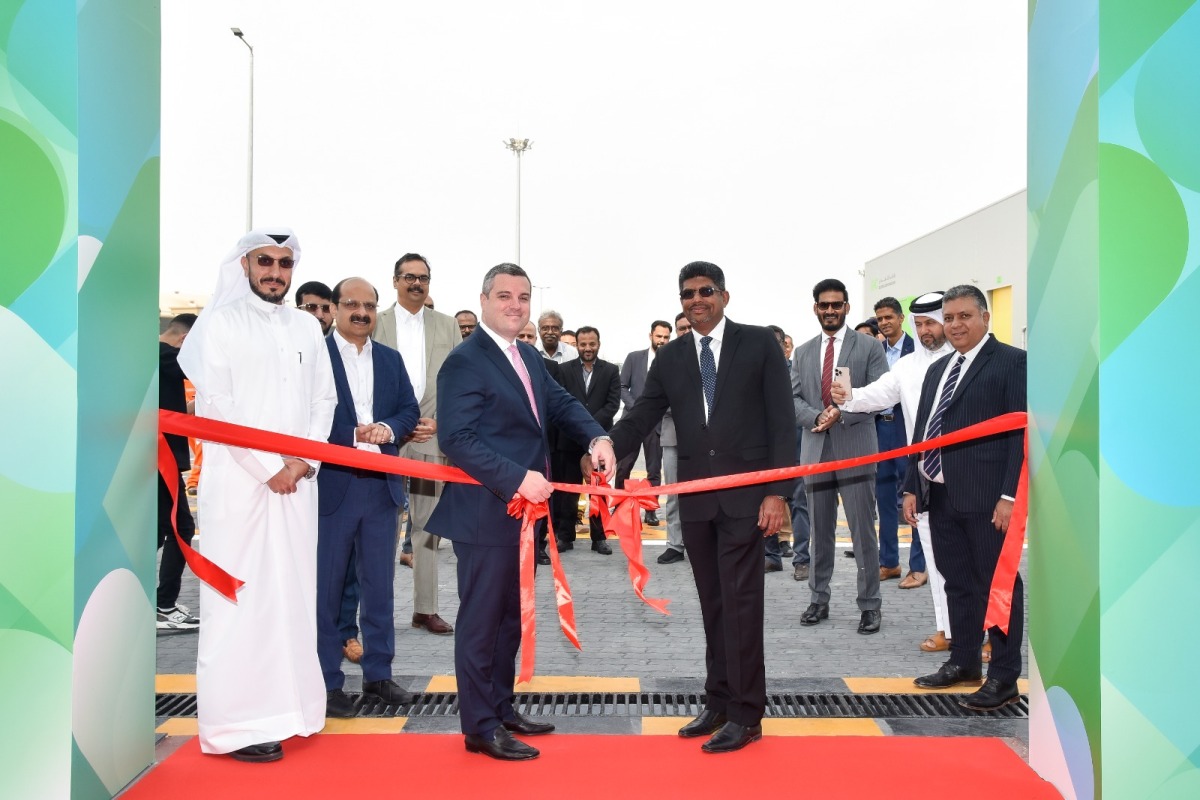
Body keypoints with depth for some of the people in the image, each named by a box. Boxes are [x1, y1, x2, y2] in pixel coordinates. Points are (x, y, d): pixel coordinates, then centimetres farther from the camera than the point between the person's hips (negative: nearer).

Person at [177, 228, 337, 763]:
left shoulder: (307, 327, 13)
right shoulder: (220, 323, -1)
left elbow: (324, 399, 12)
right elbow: (215, 405, -8)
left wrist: (306, 459, -3)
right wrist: (269, 468, -11)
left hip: (298, 480, 5)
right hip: (239, 477, -5)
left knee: (292, 591, 7)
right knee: (240, 595, -3)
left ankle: (285, 705, 17)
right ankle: (236, 723, 5)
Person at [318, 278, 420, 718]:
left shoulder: (391, 359, 12)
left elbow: (410, 410, 9)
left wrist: (388, 429, -11)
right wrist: (353, 436, -18)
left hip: (381, 484, 5)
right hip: (330, 486, -5)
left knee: (379, 585, 13)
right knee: (326, 587, 6)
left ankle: (378, 673, 26)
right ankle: (327, 680, 18)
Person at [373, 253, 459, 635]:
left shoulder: (448, 326, 12)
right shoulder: (375, 324, 5)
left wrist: (439, 422, -4)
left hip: (434, 437, 2)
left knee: (428, 526, 7)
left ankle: (426, 608, 14)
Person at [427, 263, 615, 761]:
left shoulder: (529, 357, 13)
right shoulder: (464, 362, -15)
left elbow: (560, 403, 10)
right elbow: (457, 438, -23)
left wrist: (596, 438, -11)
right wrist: (518, 479, -28)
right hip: (486, 514, -9)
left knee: (511, 616, 19)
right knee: (481, 620, 3)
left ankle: (501, 706, 34)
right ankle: (480, 726, 16)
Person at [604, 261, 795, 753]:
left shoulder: (759, 344, -1)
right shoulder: (670, 357, 10)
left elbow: (781, 422, -5)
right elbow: (641, 417, 5)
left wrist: (778, 492, -12)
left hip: (745, 494, -4)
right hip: (695, 497, 4)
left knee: (740, 602, -2)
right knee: (712, 602, 12)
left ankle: (746, 714, 10)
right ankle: (719, 702, 25)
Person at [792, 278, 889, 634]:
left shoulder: (869, 347, 2)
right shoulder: (803, 353, 13)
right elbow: (793, 398, 7)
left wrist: (842, 413, -18)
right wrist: (815, 417, -13)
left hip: (855, 449, -3)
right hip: (815, 450, 4)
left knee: (863, 530, 0)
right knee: (819, 531, 12)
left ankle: (870, 605, 10)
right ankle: (819, 599, 22)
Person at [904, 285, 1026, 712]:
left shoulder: (1012, 362, -5)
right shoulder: (938, 369, 18)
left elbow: (1022, 433, -11)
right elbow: (922, 432, 18)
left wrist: (1011, 495, -16)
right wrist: (912, 487, 13)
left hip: (987, 497, -7)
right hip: (941, 496, 7)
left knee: (998, 584, 2)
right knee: (957, 582, 15)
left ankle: (1004, 677, 12)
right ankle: (963, 662, 27)